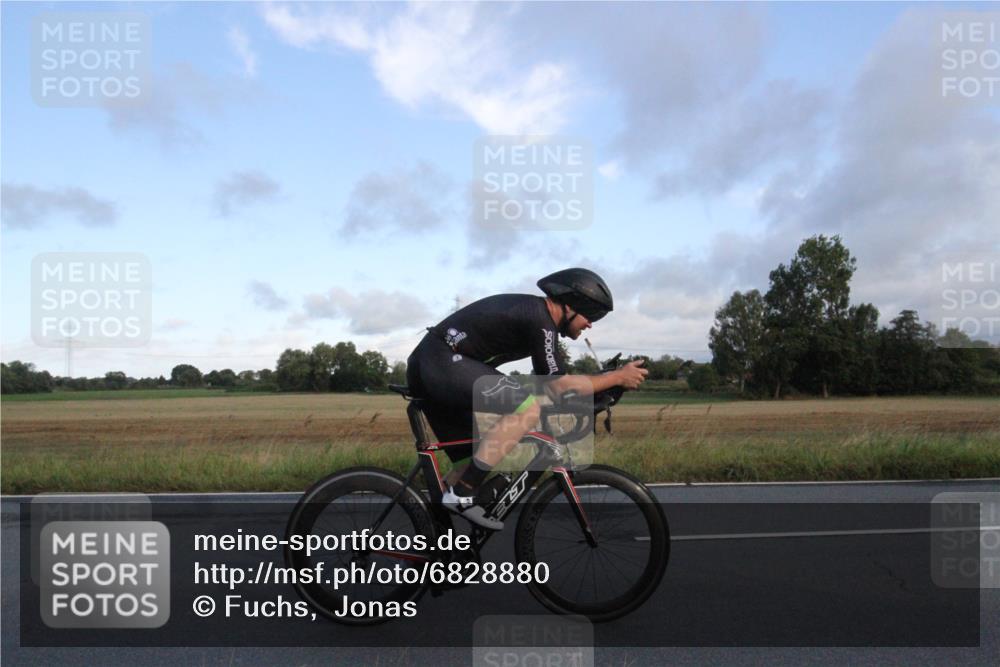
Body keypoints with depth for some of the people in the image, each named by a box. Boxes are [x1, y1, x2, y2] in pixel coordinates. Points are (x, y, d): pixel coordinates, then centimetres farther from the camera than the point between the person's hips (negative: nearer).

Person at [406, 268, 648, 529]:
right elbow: (559, 386, -11)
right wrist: (617, 377, -3)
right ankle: (462, 495, -17)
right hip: (443, 362, -10)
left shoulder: (531, 310, 18)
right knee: (528, 408, -20)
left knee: (473, 459, 15)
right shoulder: (540, 319, -12)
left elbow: (549, 380, 25)